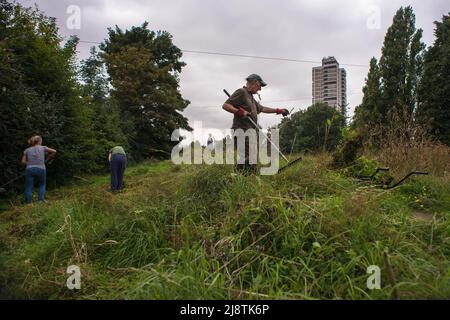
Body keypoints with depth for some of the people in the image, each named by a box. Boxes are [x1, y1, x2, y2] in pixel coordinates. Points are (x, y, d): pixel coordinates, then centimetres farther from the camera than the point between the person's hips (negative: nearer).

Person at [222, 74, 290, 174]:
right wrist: (240, 112, -22)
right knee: (247, 160, -17)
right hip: (242, 131, -10)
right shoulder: (241, 92, -5)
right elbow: (225, 106, -13)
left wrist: (278, 110, 33)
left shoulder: (251, 96, 25)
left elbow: (262, 108, 35)